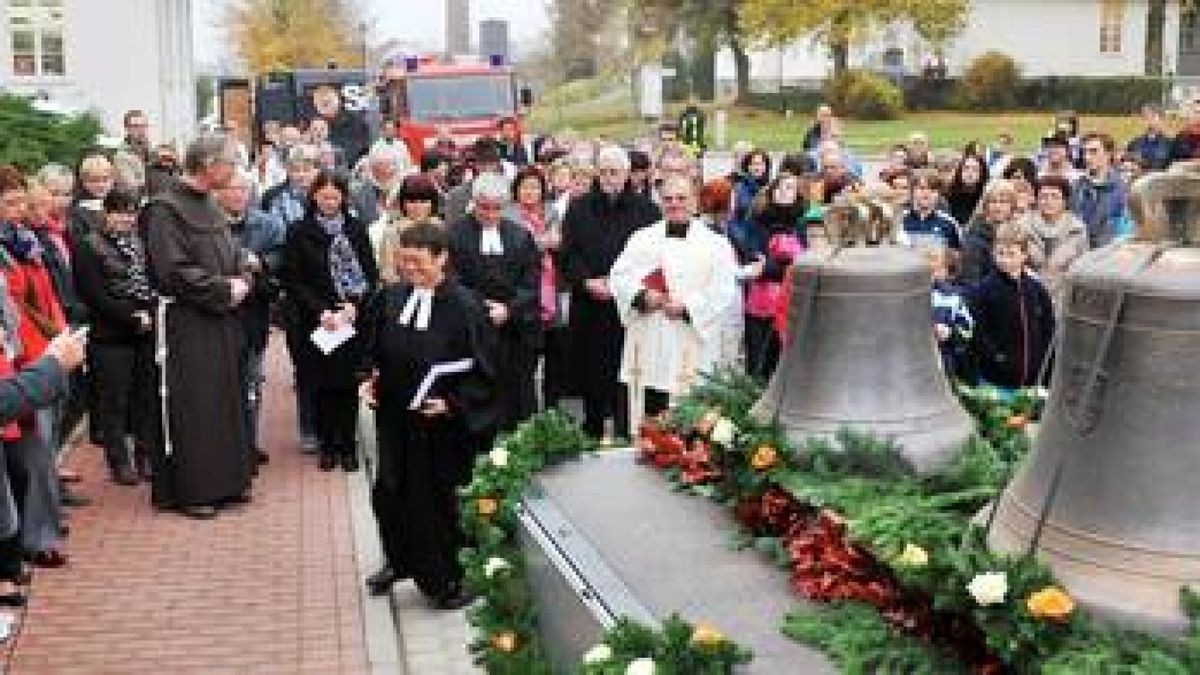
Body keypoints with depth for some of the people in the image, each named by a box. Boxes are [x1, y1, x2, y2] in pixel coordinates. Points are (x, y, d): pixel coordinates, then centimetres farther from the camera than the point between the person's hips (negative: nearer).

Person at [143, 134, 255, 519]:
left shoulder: (210, 207, 12)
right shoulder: (165, 209, -15)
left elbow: (232, 256, 19)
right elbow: (174, 271, -22)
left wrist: (241, 282, -2)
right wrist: (224, 288, -16)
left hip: (221, 321, 8)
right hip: (186, 324, -8)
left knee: (226, 399, 13)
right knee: (191, 407, -3)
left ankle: (225, 480, 23)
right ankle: (189, 490, 7)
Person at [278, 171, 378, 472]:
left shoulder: (356, 230, 6)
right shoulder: (300, 233, 0)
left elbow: (371, 274, 6)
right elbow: (291, 279, -2)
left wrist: (354, 305, -8)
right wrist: (320, 311, -11)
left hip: (352, 319, 1)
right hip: (316, 321, -1)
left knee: (348, 384, 2)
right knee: (323, 385, 3)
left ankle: (347, 446, 12)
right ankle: (327, 445, 14)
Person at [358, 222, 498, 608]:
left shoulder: (465, 308, -14)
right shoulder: (388, 300, 1)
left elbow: (483, 371, -11)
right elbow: (373, 348, 16)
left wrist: (452, 402, -19)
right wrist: (369, 379, 0)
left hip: (443, 426, -5)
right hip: (394, 418, 5)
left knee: (439, 500, 6)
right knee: (388, 493, 11)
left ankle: (448, 580, 25)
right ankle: (400, 561, 38)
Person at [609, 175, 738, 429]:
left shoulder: (715, 244, 5)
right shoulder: (642, 239, 13)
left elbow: (723, 291, -3)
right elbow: (619, 276, 7)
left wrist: (687, 308, -14)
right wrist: (642, 296, -11)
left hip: (692, 349, -2)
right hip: (647, 348, 3)